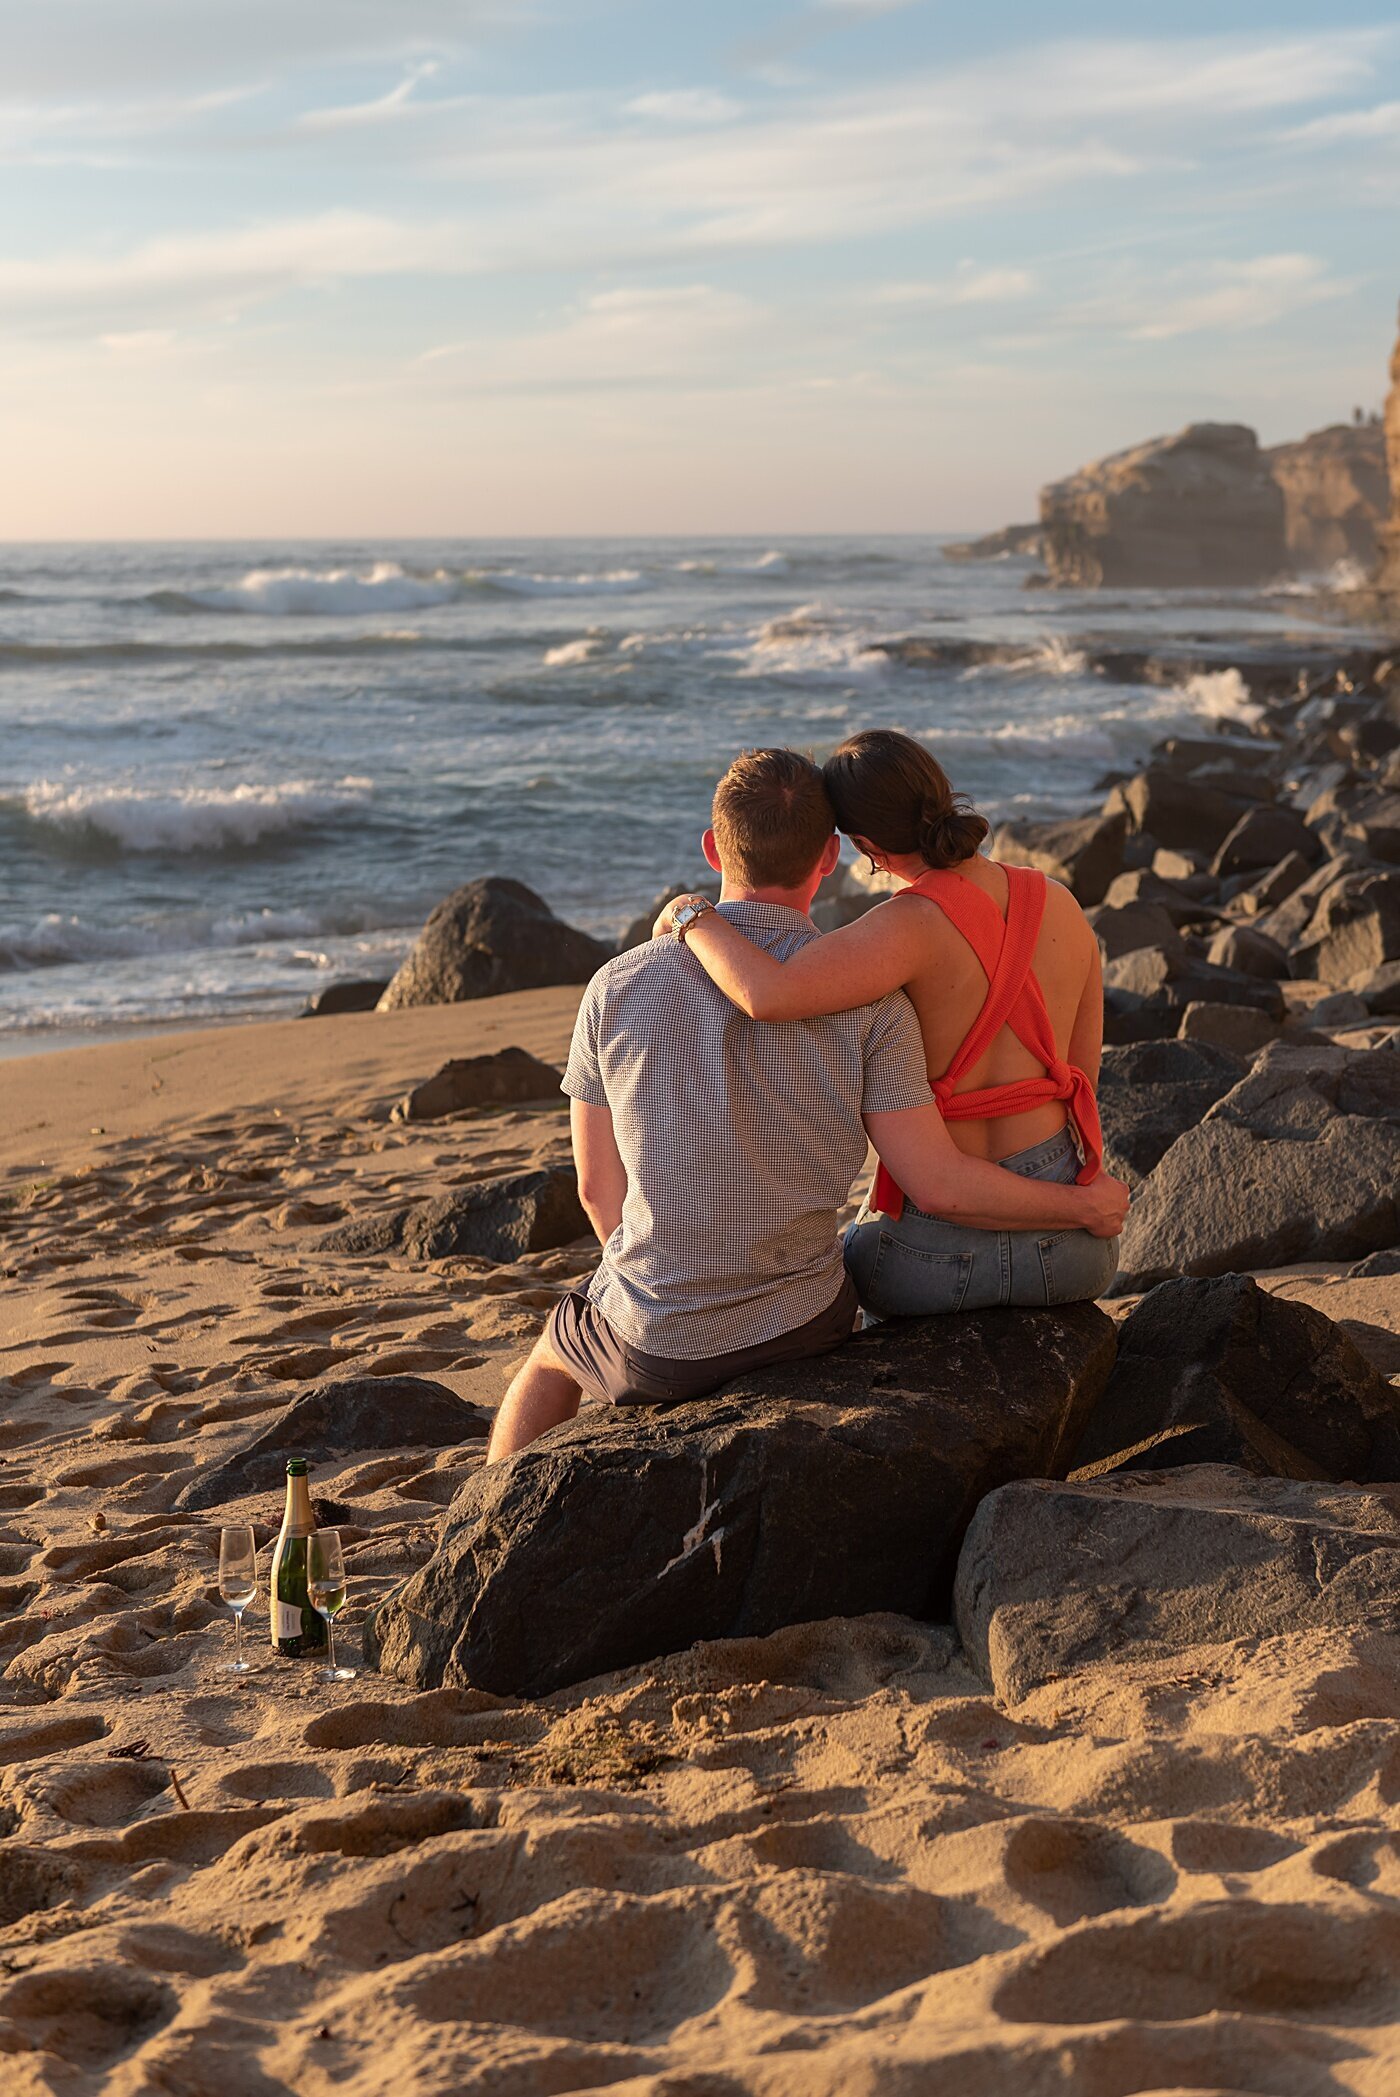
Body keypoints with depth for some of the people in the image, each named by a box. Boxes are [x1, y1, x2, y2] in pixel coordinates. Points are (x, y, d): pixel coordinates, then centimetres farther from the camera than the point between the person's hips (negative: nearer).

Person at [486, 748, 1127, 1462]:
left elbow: (598, 1184, -1)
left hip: (656, 1344, -1)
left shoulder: (618, 987, -9)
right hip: (803, 1324, 1)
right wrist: (1084, 1206, 2)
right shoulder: (867, 997, -12)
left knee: (550, 1354, 34)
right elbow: (938, 1182, -14)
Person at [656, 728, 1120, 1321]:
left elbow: (765, 994, -36)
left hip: (942, 1261, -3)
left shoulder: (917, 924, -20)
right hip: (1071, 1255, 4)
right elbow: (1082, 1073, 7)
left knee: (858, 1249, 36)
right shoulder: (1063, 907, -3)